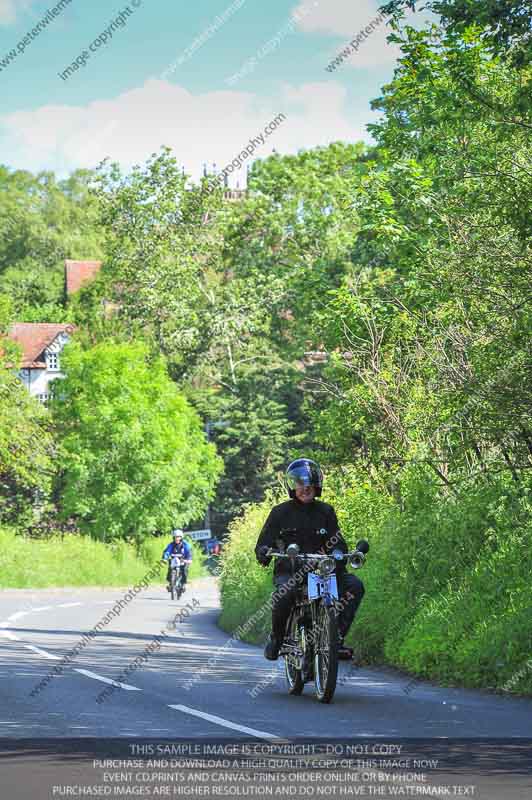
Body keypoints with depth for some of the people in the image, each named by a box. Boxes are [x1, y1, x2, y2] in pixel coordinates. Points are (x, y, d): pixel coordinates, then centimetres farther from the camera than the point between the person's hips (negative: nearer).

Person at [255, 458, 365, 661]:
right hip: (288, 572, -3)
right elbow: (264, 543, 2)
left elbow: (337, 542, 4)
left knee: (354, 585, -22)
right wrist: (263, 553, -23)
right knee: (285, 592, -38)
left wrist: (340, 554, -20)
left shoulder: (325, 511, 11)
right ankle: (276, 636, -11)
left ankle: (337, 637, -16)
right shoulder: (280, 513, 5)